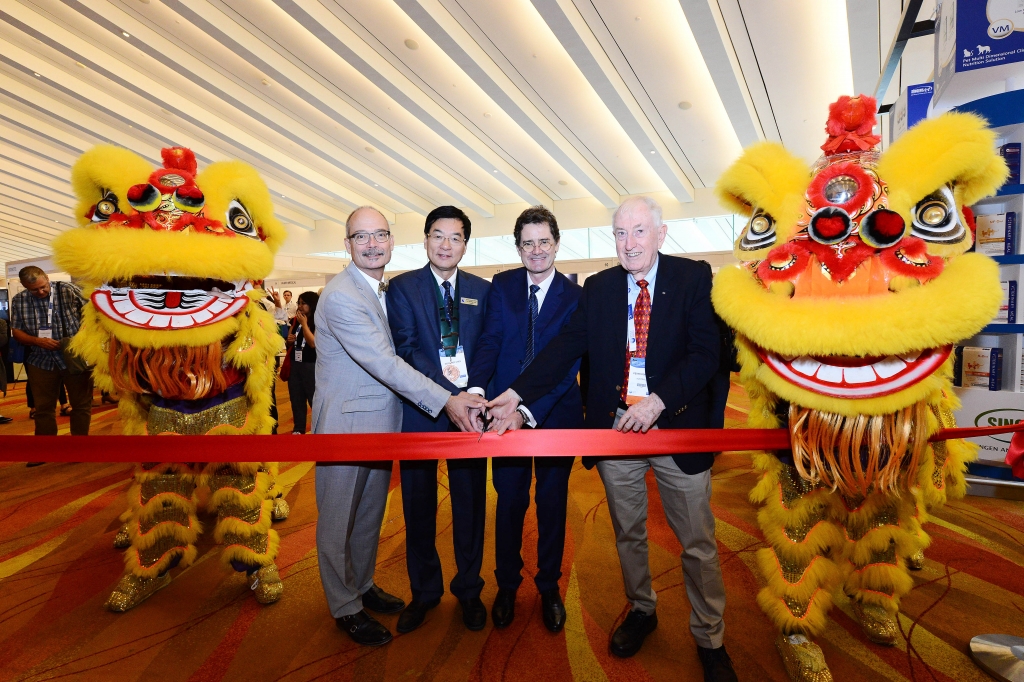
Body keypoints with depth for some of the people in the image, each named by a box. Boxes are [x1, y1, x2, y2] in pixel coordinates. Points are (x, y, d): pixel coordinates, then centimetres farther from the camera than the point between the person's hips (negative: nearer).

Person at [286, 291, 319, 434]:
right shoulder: (296, 320, 10)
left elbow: (314, 343, -22)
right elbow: (290, 338, 22)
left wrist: (304, 324, -18)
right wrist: (289, 339, -1)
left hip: (311, 365, -7)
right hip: (295, 364, 7)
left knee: (315, 399, -3)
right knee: (296, 399, 13)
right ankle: (298, 429, 25)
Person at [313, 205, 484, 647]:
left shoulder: (386, 291, 9)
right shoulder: (341, 296, -19)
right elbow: (384, 362, -25)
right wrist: (446, 401, -27)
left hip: (381, 422, 8)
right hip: (346, 424, -8)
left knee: (370, 514, 22)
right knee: (339, 520, 11)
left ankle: (363, 586, 42)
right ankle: (346, 608, 30)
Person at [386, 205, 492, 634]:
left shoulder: (481, 290, 8)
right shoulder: (402, 287, 0)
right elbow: (407, 349, -12)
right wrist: (452, 394, -22)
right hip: (421, 410, -1)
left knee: (471, 502, 12)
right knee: (419, 505, 12)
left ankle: (468, 589, 33)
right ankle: (424, 591, 33)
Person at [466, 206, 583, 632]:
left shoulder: (576, 297, -5)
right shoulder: (502, 285, 2)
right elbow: (490, 341, -8)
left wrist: (528, 408, -24)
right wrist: (476, 387, -26)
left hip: (557, 414, -1)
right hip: (507, 410, 1)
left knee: (552, 502, 14)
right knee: (509, 501, 13)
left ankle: (549, 588, 36)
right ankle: (507, 586, 35)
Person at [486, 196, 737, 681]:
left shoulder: (694, 278, -5)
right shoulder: (597, 288, 3)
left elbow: (705, 353, -13)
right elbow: (565, 347, -4)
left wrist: (657, 401, -27)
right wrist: (516, 395, -15)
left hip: (677, 427, -2)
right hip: (614, 427, 3)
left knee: (698, 544, 11)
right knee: (628, 534, 20)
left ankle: (710, 640, 35)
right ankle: (641, 610, 46)